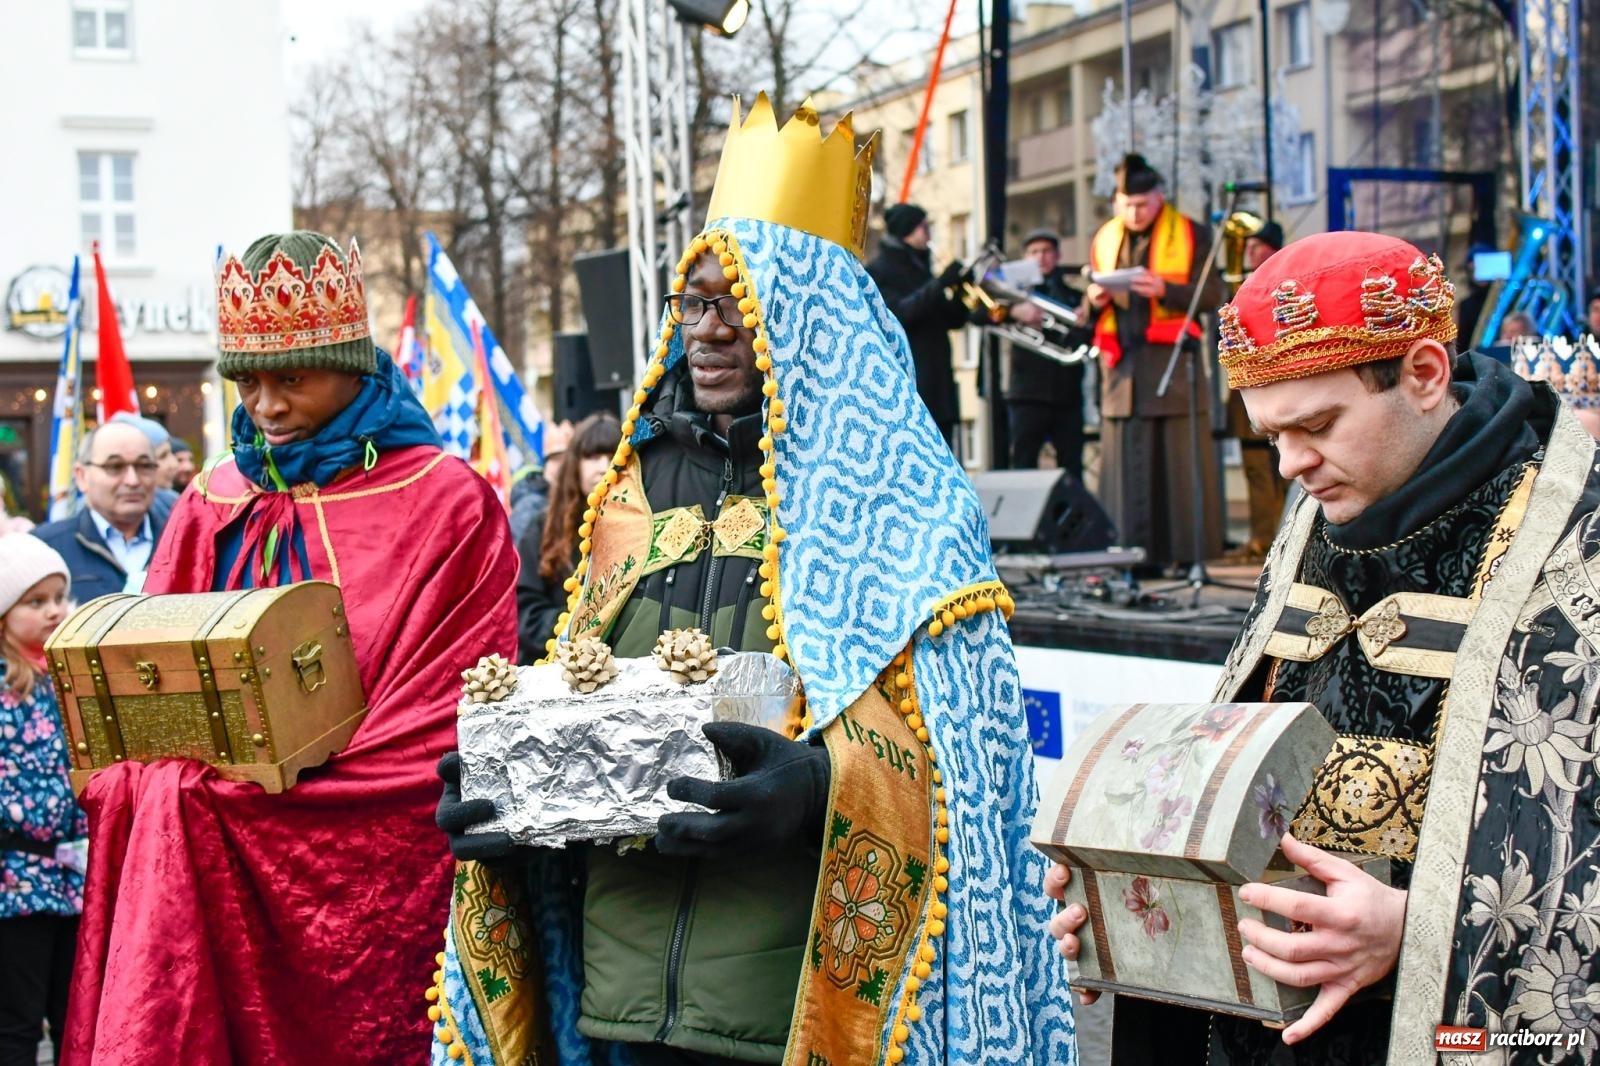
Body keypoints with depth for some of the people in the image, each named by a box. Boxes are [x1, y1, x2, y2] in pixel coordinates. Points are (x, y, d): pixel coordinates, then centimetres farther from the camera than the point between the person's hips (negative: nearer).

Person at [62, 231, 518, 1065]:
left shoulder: (444, 502, -3)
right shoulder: (213, 505, 12)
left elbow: (449, 723, -9)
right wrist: (157, 788, -12)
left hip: (367, 891, -4)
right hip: (201, 879, 4)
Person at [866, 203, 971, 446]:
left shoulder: (921, 268, 20)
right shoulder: (877, 271, -2)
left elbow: (953, 319, 18)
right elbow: (896, 313, -18)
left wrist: (961, 290, -1)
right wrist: (940, 284, -22)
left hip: (937, 388, 8)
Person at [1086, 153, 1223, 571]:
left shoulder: (1190, 235, 4)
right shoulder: (1104, 238, 16)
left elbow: (1210, 296, -3)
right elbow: (1092, 308, 21)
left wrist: (1165, 290, -19)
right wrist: (1096, 299, -3)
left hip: (1172, 362, -3)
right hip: (1122, 365, 3)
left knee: (1179, 460, -5)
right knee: (1126, 466, 0)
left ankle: (1185, 552, -1)